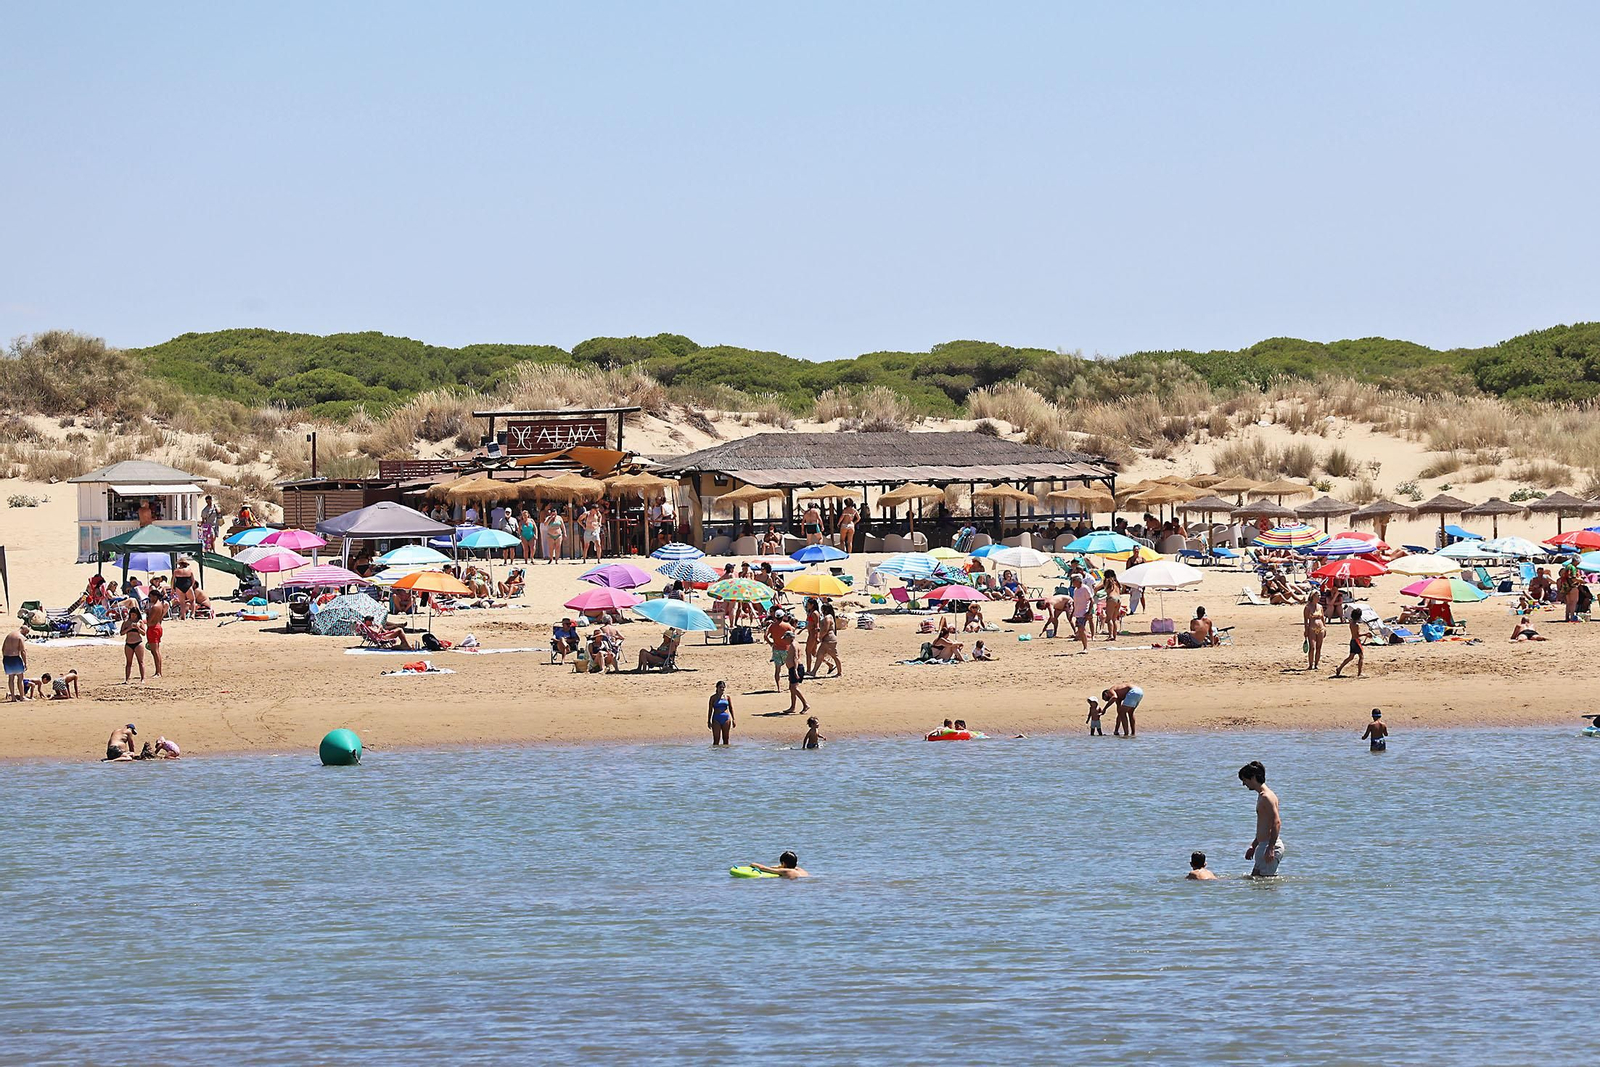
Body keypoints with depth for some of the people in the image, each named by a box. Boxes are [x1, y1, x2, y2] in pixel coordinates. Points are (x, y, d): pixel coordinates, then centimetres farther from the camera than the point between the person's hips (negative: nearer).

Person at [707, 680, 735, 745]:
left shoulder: (728, 697, 6)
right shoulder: (713, 698, 1)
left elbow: (731, 708, 8)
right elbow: (710, 710, 3)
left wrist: (733, 720, 3)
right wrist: (709, 721, 0)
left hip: (726, 718, 2)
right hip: (716, 719, -2)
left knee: (725, 739, 6)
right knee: (716, 739, -4)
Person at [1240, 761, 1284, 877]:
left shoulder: (1267, 797, -14)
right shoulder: (1261, 796, 19)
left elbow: (1277, 823, -22)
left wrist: (1270, 849, -27)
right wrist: (1253, 846, 30)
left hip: (1270, 845, -11)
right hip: (1264, 845, 11)